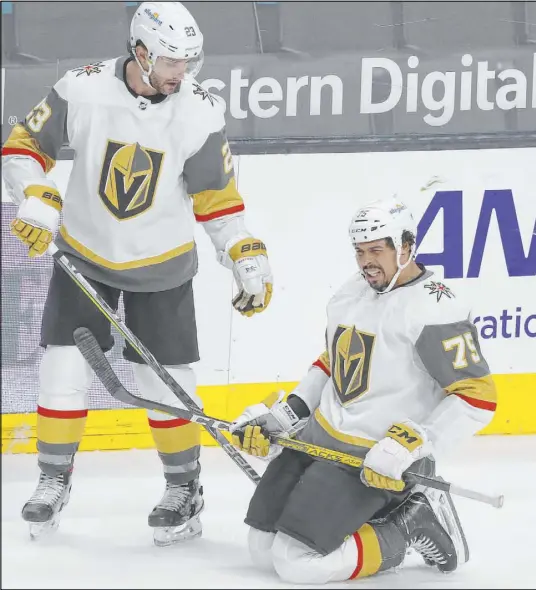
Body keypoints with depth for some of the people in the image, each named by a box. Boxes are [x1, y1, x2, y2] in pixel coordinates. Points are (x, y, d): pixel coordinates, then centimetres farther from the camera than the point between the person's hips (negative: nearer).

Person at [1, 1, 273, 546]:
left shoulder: (201, 114, -16)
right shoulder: (83, 90, -18)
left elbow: (217, 199, -6)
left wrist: (249, 264, -8)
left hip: (161, 266, -1)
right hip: (83, 253, 1)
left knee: (165, 380, 0)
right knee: (63, 367, -1)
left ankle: (184, 489, 18)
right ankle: (53, 481, 18)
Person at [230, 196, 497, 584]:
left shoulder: (434, 309, -17)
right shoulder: (351, 293, 10)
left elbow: (478, 396, -20)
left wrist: (410, 449, -27)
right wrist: (281, 416, 14)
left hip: (373, 460, -9)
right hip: (319, 437, 9)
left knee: (298, 564, -18)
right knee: (264, 550, 5)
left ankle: (408, 529, 0)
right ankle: (376, 516, 15)